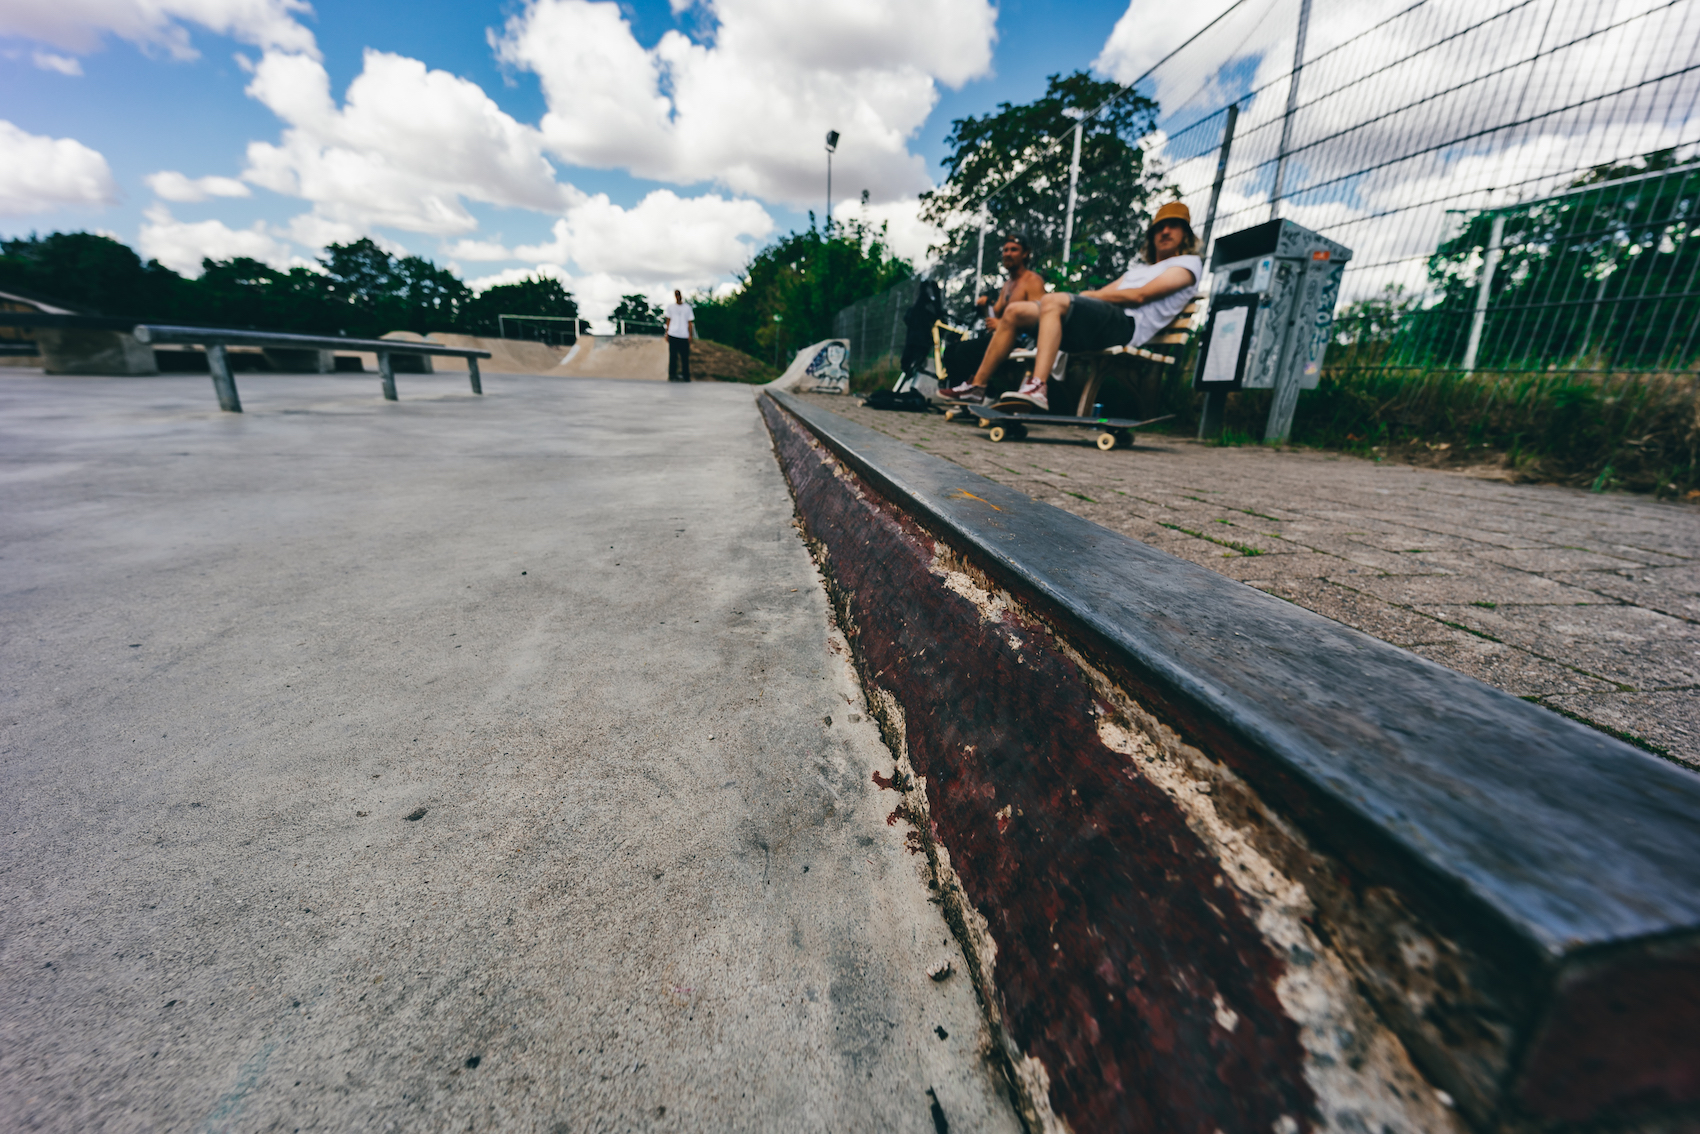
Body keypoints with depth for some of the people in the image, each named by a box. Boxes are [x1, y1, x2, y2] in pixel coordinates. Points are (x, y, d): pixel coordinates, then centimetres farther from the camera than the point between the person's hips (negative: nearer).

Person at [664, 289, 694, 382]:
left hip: (684, 336, -1)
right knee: (673, 356, 5)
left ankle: (686, 377, 10)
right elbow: (668, 320, 14)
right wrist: (667, 333, 9)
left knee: (685, 357, 1)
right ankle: (672, 375, 14)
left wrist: (690, 335, 0)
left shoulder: (687, 307, 5)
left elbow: (690, 322, 6)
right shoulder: (670, 306, 9)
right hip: (672, 335, 1)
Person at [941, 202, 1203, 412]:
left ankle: (1037, 389, -46)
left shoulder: (1189, 263, 12)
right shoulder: (1140, 267, 37)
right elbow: (1104, 293, 21)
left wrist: (1089, 295, -2)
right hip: (1102, 324, 8)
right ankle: (978, 387, -2)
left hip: (1127, 324, -8)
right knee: (1014, 312, 3)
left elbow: (1139, 295, -5)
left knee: (1053, 300, -33)